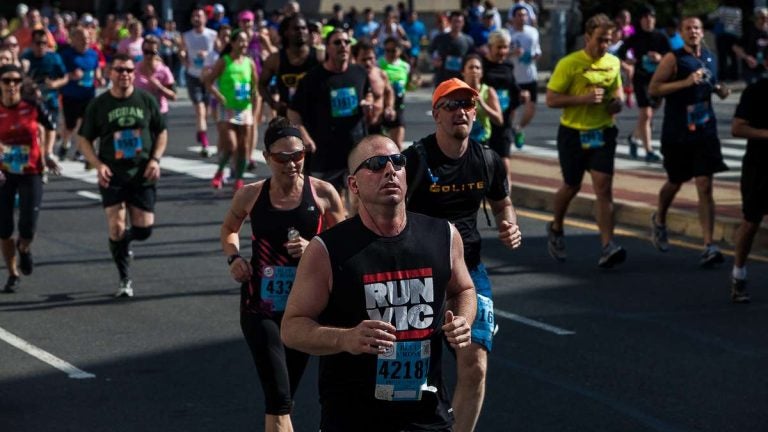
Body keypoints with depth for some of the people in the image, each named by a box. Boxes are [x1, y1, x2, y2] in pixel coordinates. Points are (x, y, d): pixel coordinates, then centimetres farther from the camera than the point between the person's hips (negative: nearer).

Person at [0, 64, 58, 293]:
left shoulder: (33, 107, -6)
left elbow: (49, 128, 12)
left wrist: (47, 154, 2)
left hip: (31, 173, -1)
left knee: (28, 228, -10)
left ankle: (24, 249, 28)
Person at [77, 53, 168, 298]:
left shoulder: (146, 100, 2)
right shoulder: (99, 105, -1)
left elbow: (162, 133, 11)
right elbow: (84, 140, 4)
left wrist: (155, 159, -5)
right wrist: (98, 165, -12)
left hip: (143, 176, 1)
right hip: (112, 177, -1)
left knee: (144, 230, 0)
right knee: (117, 228, -10)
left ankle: (123, 243, 36)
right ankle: (125, 281, 5)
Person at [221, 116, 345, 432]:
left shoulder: (323, 194, -5)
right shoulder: (251, 196, -2)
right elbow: (229, 229, 17)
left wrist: (313, 249, -17)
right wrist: (234, 257, -2)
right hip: (260, 307, -1)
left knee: (282, 398, 15)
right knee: (278, 398, -12)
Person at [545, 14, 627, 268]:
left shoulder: (613, 63, 4)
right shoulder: (569, 64, -11)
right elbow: (551, 99, -12)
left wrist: (618, 101, -1)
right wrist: (583, 98, -23)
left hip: (603, 133, 3)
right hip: (573, 133, -3)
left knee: (604, 187, -10)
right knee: (571, 187, 12)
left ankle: (607, 247, -16)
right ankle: (556, 229, 41)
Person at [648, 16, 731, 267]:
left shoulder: (709, 58, 8)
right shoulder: (673, 59, -9)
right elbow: (653, 89, -16)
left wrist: (720, 90, 3)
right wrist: (686, 82, -24)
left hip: (705, 131, 3)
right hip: (677, 133, -3)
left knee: (705, 186, -7)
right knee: (675, 183, 15)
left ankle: (709, 247, -10)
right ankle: (659, 221, 47)